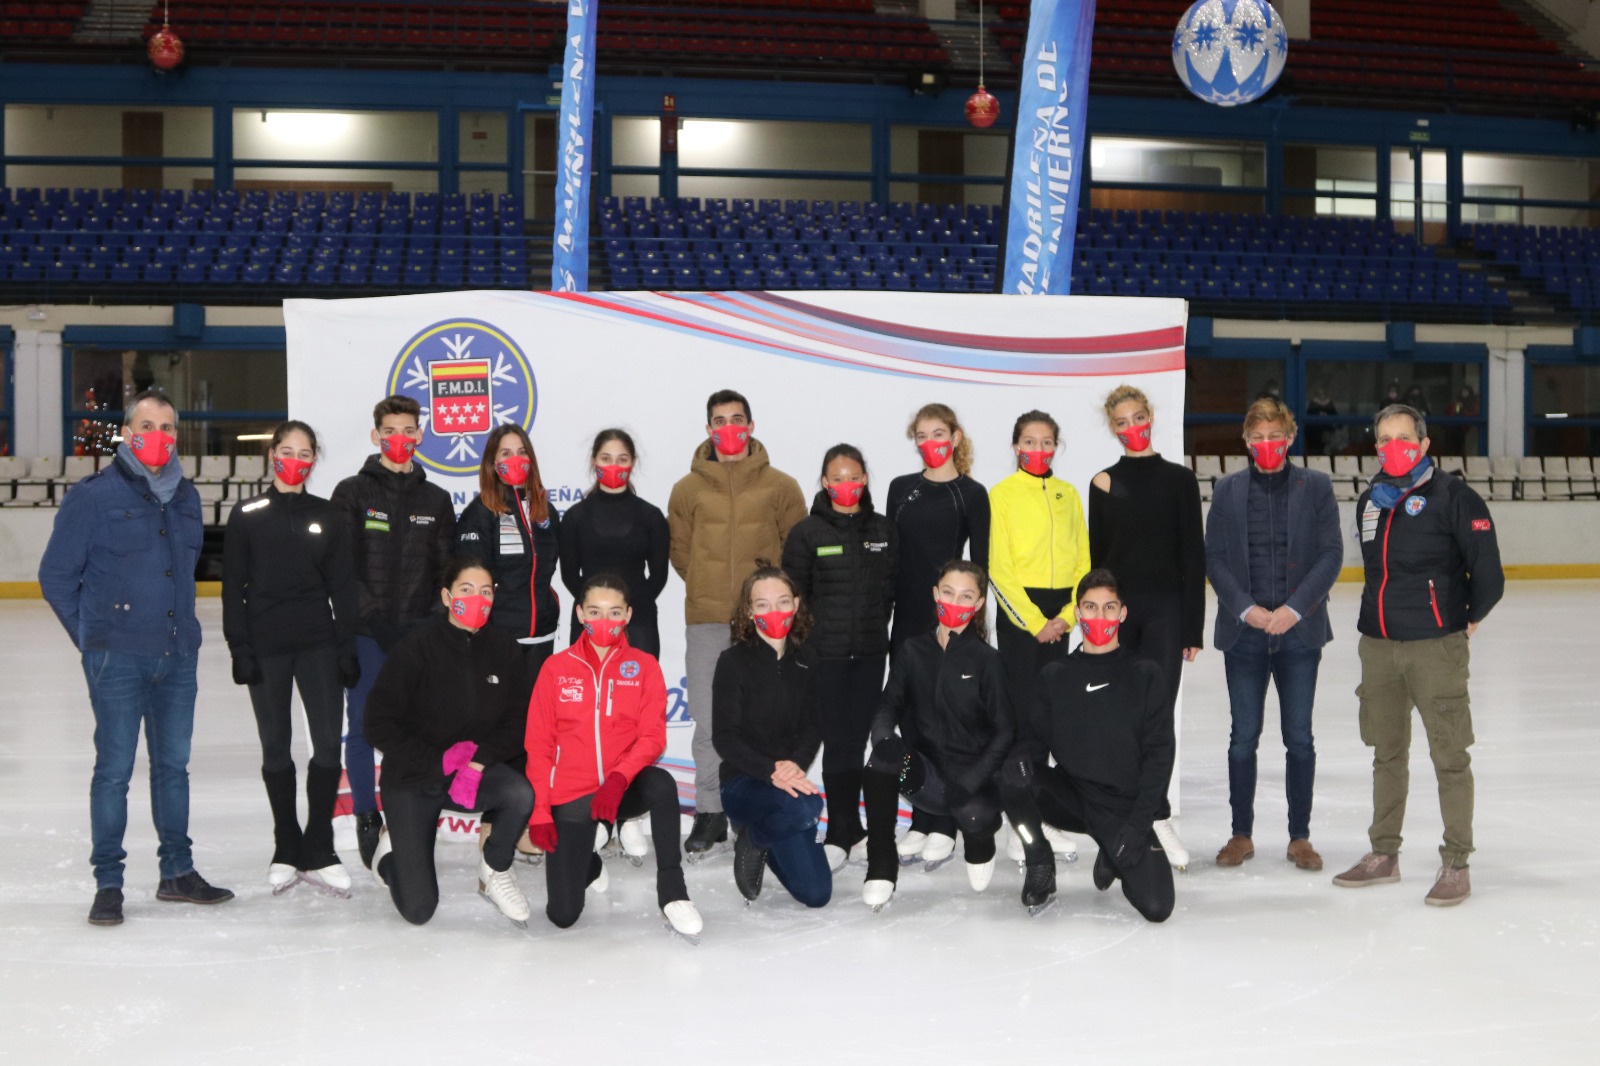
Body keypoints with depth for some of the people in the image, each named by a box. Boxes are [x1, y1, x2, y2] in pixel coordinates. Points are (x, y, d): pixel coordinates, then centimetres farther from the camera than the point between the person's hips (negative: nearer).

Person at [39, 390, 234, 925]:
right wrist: (93, 636, 5)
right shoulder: (94, 495, -6)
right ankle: (108, 884, 7)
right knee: (114, 769, -2)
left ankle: (178, 871, 23)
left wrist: (178, 625, 15)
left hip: (178, 656, 5)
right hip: (117, 659, -5)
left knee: (173, 765, 13)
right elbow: (56, 574, 0)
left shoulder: (185, 496, 11)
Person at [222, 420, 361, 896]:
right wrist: (240, 650, -7)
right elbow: (233, 588, 0)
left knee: (328, 744, -5)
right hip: (265, 646, -1)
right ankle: (286, 850, 19)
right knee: (275, 748, 7)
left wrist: (347, 647, 0)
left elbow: (342, 587, 6)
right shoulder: (248, 516, 2)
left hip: (318, 643, 1)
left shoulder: (328, 517, 6)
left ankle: (318, 852, 7)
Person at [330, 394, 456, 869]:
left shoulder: (435, 500, 13)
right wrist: (372, 616, -12)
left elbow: (447, 570, 11)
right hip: (365, 633, -2)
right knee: (363, 726, 0)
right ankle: (367, 818, 11)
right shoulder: (352, 493, 4)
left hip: (418, 633, 2)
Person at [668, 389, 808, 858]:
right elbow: (679, 549, 12)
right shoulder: (688, 489, 6)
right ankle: (710, 813, 12)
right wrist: (711, 589, 9)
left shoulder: (780, 486, 4)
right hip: (706, 622, 1)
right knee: (709, 721, 3)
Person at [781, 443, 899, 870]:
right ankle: (843, 831, 3)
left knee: (858, 739, 8)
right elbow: (793, 594, -2)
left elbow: (891, 589, 12)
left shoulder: (883, 531, 7)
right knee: (838, 741, -4)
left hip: (870, 651, 4)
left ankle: (844, 832, 17)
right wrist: (807, 640, -4)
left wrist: (876, 626, 6)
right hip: (826, 653, -3)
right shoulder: (807, 533, -3)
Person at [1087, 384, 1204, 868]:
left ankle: (1152, 818, -1)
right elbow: (1095, 554, 9)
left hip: (1165, 609, -2)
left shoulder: (1178, 479, 2)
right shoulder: (1104, 484, 7)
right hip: (1115, 609, 2)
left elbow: (1193, 555, 1)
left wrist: (1193, 628, -3)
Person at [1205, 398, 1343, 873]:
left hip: (1299, 631, -1)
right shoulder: (1228, 489, 6)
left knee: (1299, 738, 4)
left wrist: (1295, 608, -12)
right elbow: (1213, 557, 3)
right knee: (1243, 737, 5)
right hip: (1243, 632, 1)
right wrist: (1246, 608, -10)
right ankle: (1241, 834, 17)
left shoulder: (1316, 486, 3)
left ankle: (1300, 837, 15)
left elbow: (1331, 554, -1)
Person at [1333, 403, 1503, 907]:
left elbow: (1487, 569, -9)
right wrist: (1381, 614, 16)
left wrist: (1469, 617, 2)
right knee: (1387, 753, 14)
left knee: (1449, 755, -2)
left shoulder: (1453, 496, -8)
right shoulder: (1370, 501, 12)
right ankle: (1384, 854, 24)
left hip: (1435, 645, -6)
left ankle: (1456, 864, 6)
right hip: (1377, 644, 6)